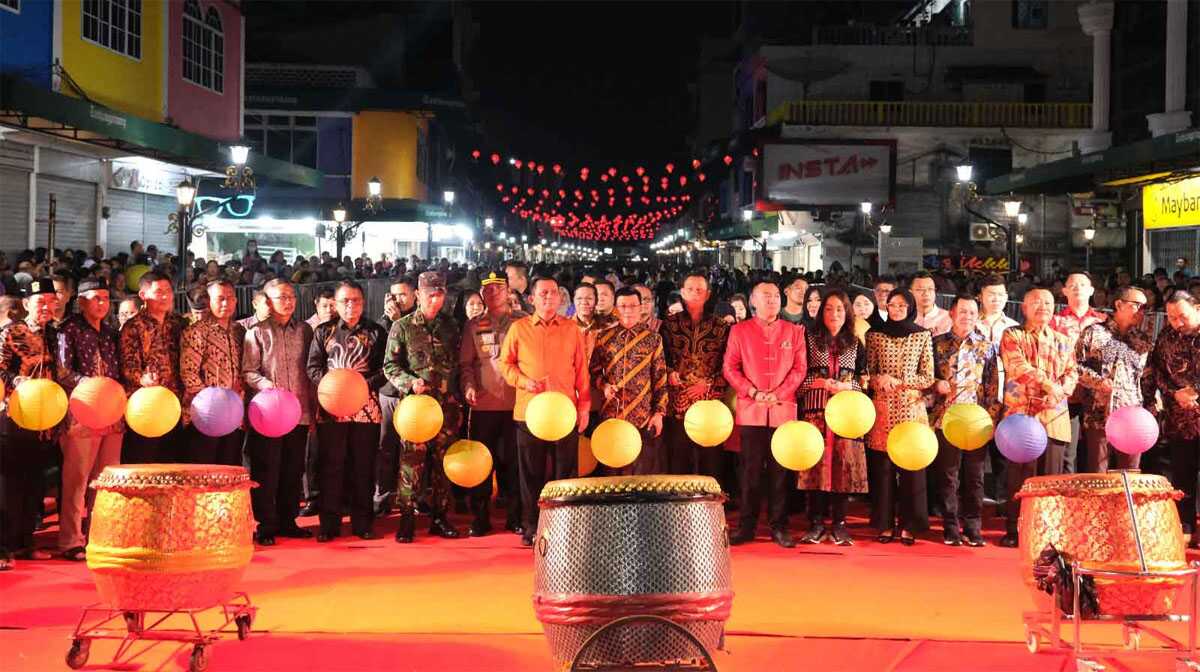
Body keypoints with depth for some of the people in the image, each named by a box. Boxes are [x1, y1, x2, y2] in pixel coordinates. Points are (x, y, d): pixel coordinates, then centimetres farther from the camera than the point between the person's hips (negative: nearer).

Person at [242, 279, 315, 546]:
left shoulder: (304, 330, 10)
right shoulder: (257, 332, 0)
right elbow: (248, 372, -3)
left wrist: (313, 406, 10)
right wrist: (265, 383, -21)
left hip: (299, 411, 4)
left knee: (293, 469, 9)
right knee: (266, 470, -1)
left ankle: (287, 521, 20)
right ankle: (266, 526, 6)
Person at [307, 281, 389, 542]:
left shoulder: (376, 332, 8)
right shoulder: (324, 332, 10)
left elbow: (385, 369, 3)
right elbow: (313, 367, 5)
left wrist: (366, 384, -14)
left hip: (366, 406, 0)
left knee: (363, 466, 4)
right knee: (331, 466, 1)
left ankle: (362, 522, 11)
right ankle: (329, 523, 7)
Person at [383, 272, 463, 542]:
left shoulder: (450, 326, 12)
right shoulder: (402, 327, 2)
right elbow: (390, 366, -1)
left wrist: (458, 402, 11)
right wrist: (410, 382, -18)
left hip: (447, 406, 4)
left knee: (443, 462, 7)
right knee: (411, 461, -6)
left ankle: (439, 517, 16)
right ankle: (407, 518, 2)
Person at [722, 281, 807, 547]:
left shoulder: (794, 331, 9)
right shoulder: (739, 331, 6)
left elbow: (799, 368, 4)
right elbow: (729, 368, 2)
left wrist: (779, 394, -9)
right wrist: (753, 392, -9)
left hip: (783, 409, 1)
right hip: (750, 409, -1)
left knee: (780, 470, 3)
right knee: (750, 470, 2)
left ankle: (778, 527, 10)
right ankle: (746, 526, 10)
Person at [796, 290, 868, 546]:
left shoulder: (855, 344, 14)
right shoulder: (810, 339, 7)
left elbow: (864, 379, 12)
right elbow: (799, 375, 2)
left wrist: (847, 386, -7)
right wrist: (822, 383, -11)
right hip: (816, 409, -1)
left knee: (844, 463, -4)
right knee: (816, 462, -6)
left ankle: (838, 524, 3)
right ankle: (816, 523, 0)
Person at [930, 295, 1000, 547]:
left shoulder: (987, 347, 8)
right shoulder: (938, 344, 6)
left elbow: (993, 386, 6)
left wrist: (991, 419, -1)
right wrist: (936, 384, -10)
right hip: (945, 419, 0)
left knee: (974, 477, 3)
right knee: (947, 476, 3)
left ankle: (973, 527, 11)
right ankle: (951, 528, 10)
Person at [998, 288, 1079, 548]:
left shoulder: (1062, 341, 20)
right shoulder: (1012, 336, 6)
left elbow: (1072, 373, 11)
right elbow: (1018, 366, -10)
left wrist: (1060, 392, -10)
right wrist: (1047, 384, -20)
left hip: (1055, 417, 4)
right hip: (1021, 414, -3)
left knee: (1051, 476, 2)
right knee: (1022, 476, -4)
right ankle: (1014, 532, 3)